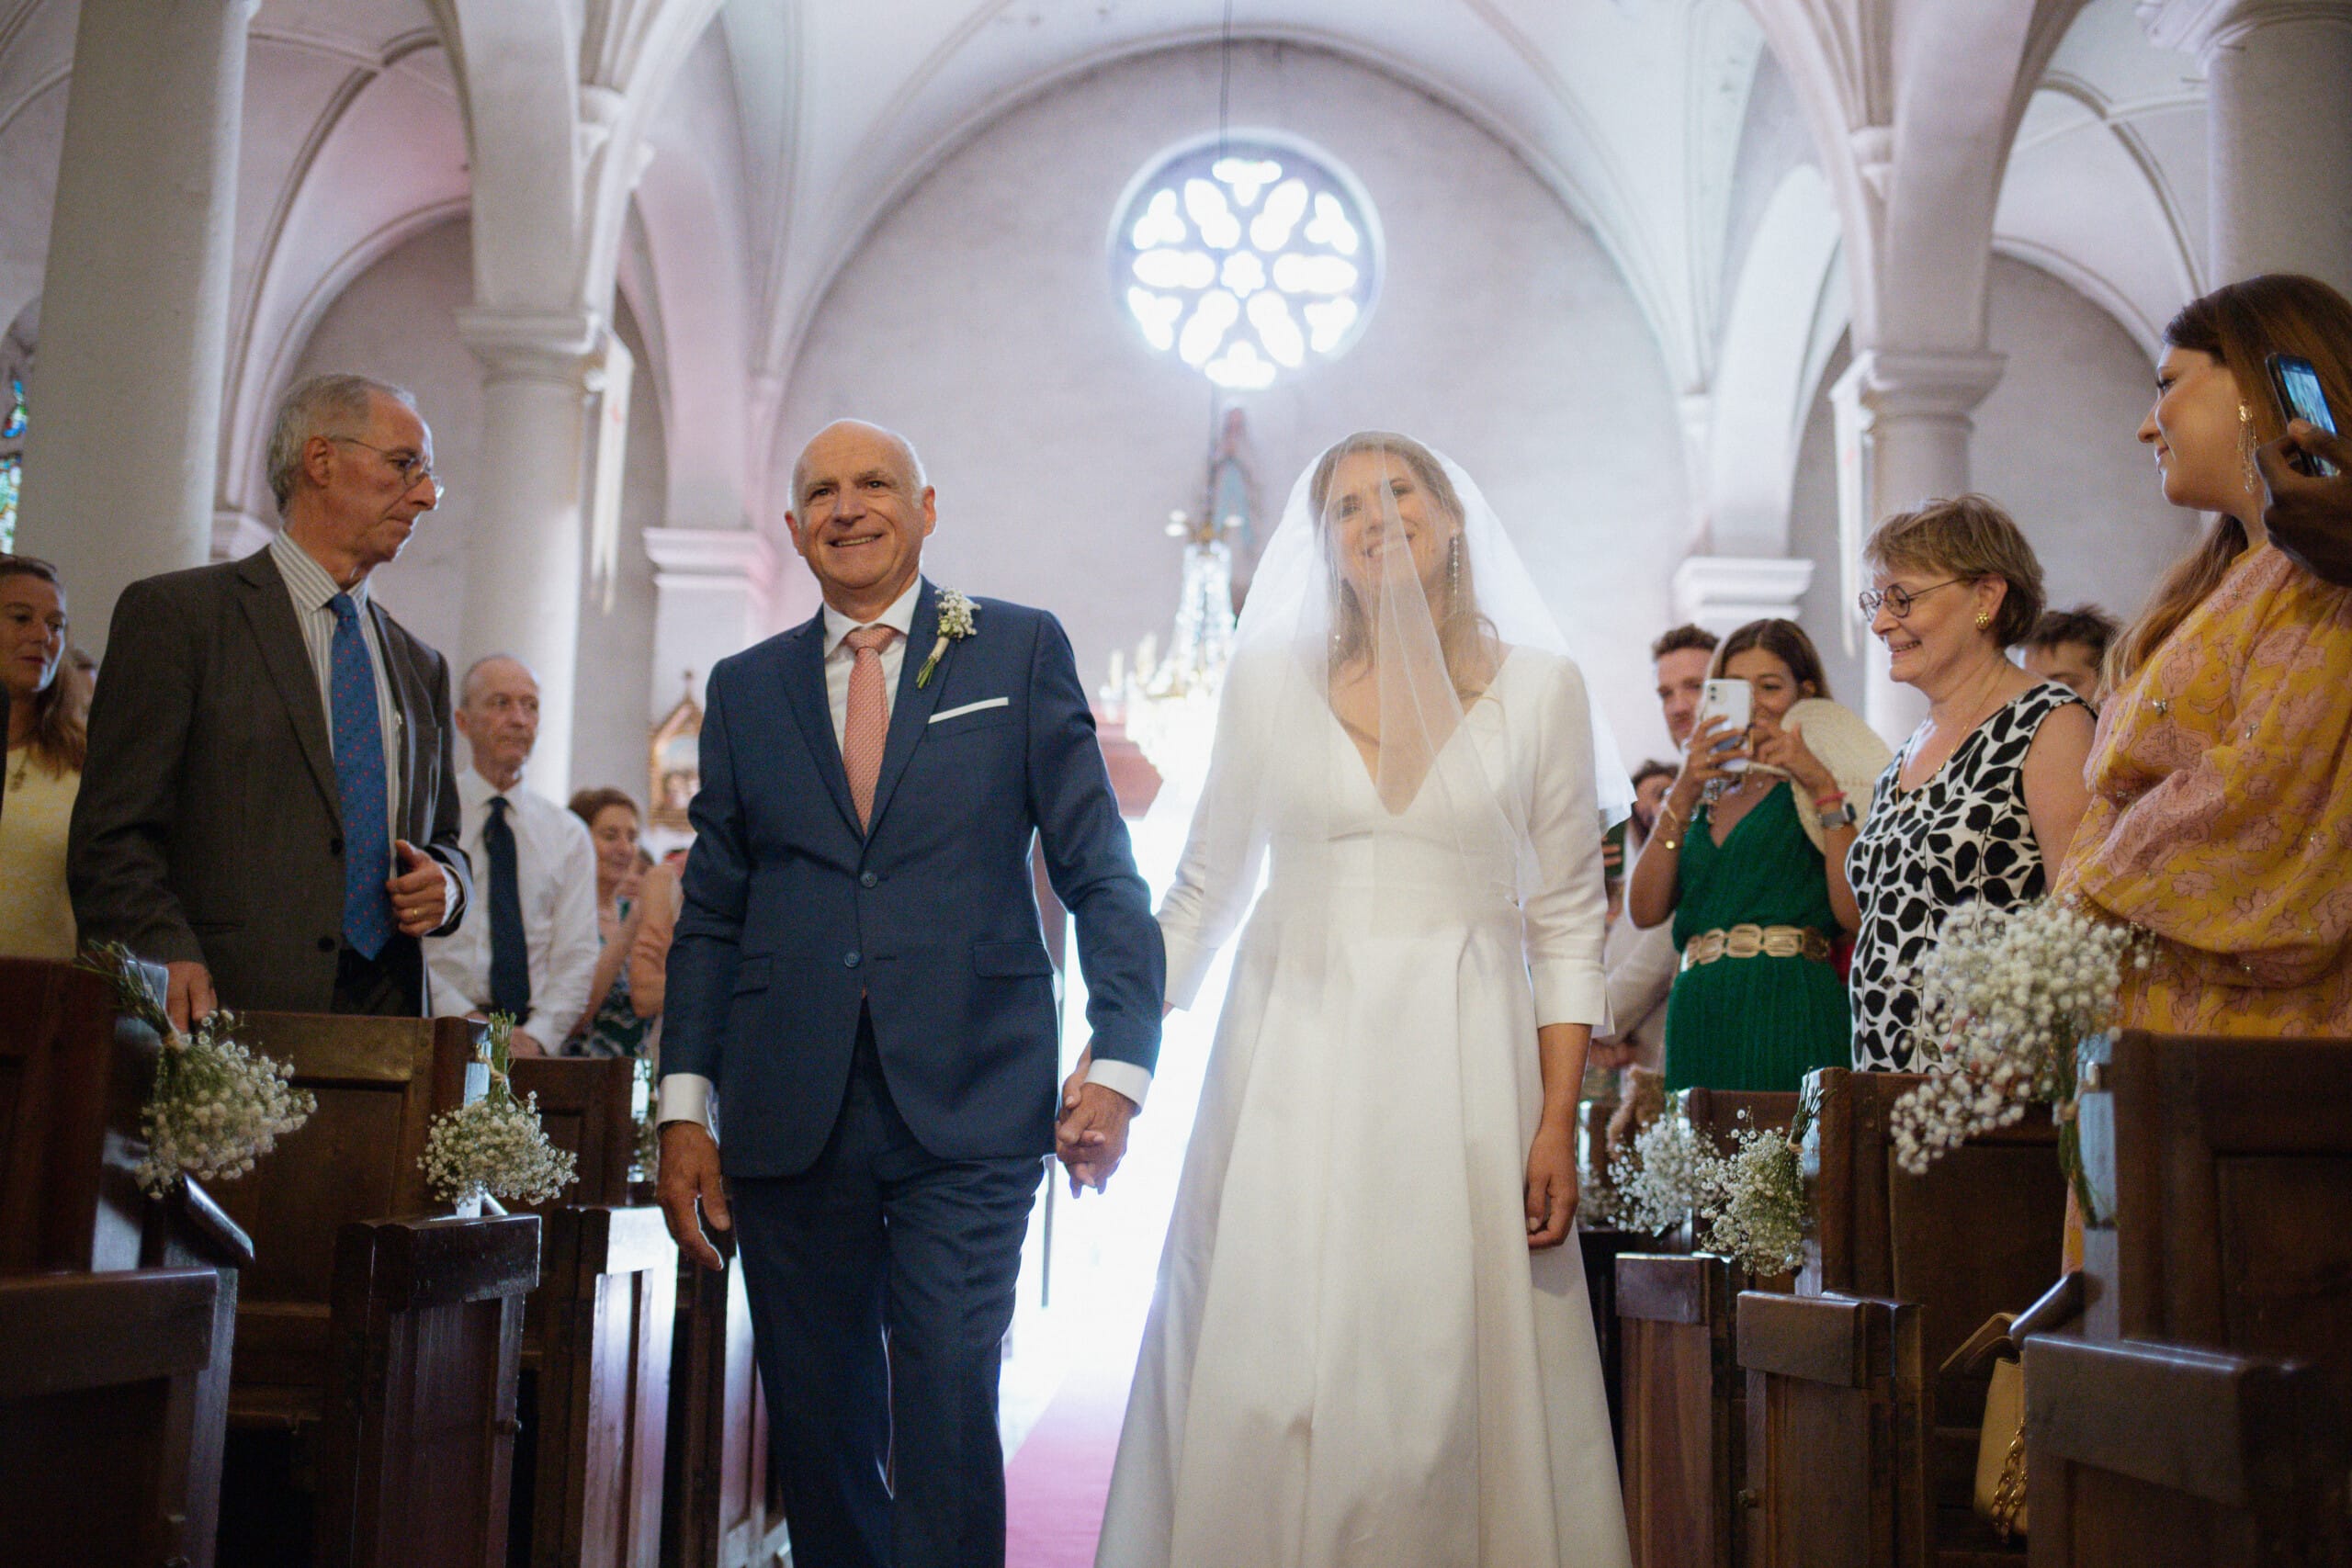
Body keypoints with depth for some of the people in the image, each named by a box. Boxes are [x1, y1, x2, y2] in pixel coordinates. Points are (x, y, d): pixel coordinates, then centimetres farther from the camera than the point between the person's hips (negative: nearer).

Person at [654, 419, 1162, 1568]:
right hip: (788, 1119, 3)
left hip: (968, 1114, -3)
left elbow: (1099, 871, 4)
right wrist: (685, 1106, 5)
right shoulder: (745, 687, 14)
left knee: (946, 1419, -9)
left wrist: (1119, 1060, -6)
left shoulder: (1021, 651, 7)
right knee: (816, 1425, 9)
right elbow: (711, 914, 13)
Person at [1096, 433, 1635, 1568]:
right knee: (1265, 1381, -1)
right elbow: (1202, 892, 11)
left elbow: (1565, 923, 3)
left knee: (1441, 1379, 0)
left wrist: (1557, 1128, -4)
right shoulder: (1270, 679, 7)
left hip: (1459, 1070, -1)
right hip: (1294, 1056, 1)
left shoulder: (1540, 687, 4)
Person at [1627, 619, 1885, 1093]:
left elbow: (1857, 912, -10)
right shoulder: (1706, 798, 19)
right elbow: (1645, 911, 4)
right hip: (1700, 1028, 4)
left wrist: (1824, 789, -10)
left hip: (1790, 1017, -4)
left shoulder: (1819, 786, 5)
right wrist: (1683, 795, -2)